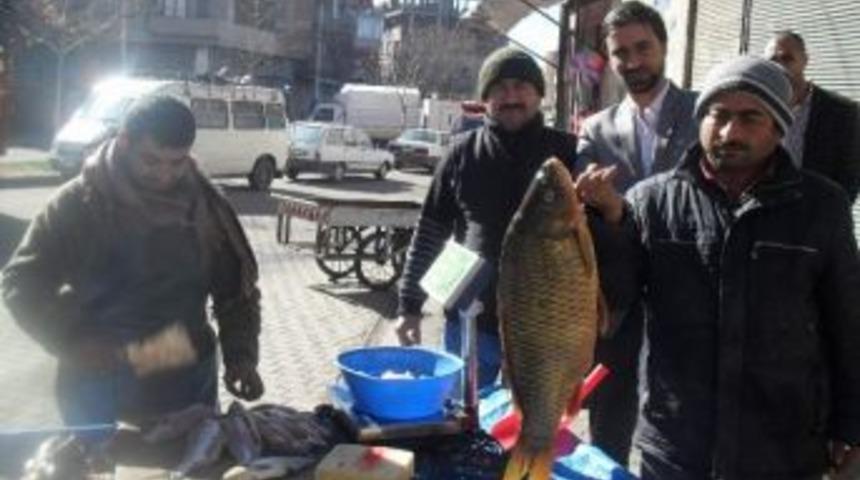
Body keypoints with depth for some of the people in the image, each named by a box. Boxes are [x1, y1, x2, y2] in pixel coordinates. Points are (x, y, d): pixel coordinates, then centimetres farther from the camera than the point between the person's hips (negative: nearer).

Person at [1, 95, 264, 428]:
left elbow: (235, 287, 3)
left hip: (187, 380, 2)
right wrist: (73, 341, -24)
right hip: (96, 381, -2)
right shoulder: (78, 204, -12)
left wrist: (241, 356, -10)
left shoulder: (204, 205, -4)